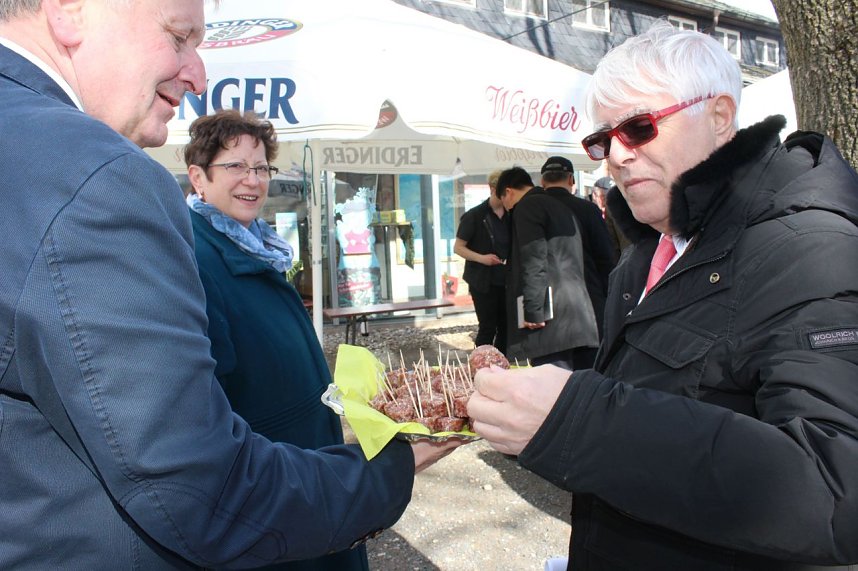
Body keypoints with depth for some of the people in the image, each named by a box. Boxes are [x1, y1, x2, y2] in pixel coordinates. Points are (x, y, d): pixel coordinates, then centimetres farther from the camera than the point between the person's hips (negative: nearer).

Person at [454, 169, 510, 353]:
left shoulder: (511, 215, 8)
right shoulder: (475, 216, -8)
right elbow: (458, 247, -7)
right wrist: (481, 258, -22)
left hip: (507, 281, 5)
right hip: (483, 281, -5)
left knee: (505, 327, 10)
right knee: (487, 328, -2)